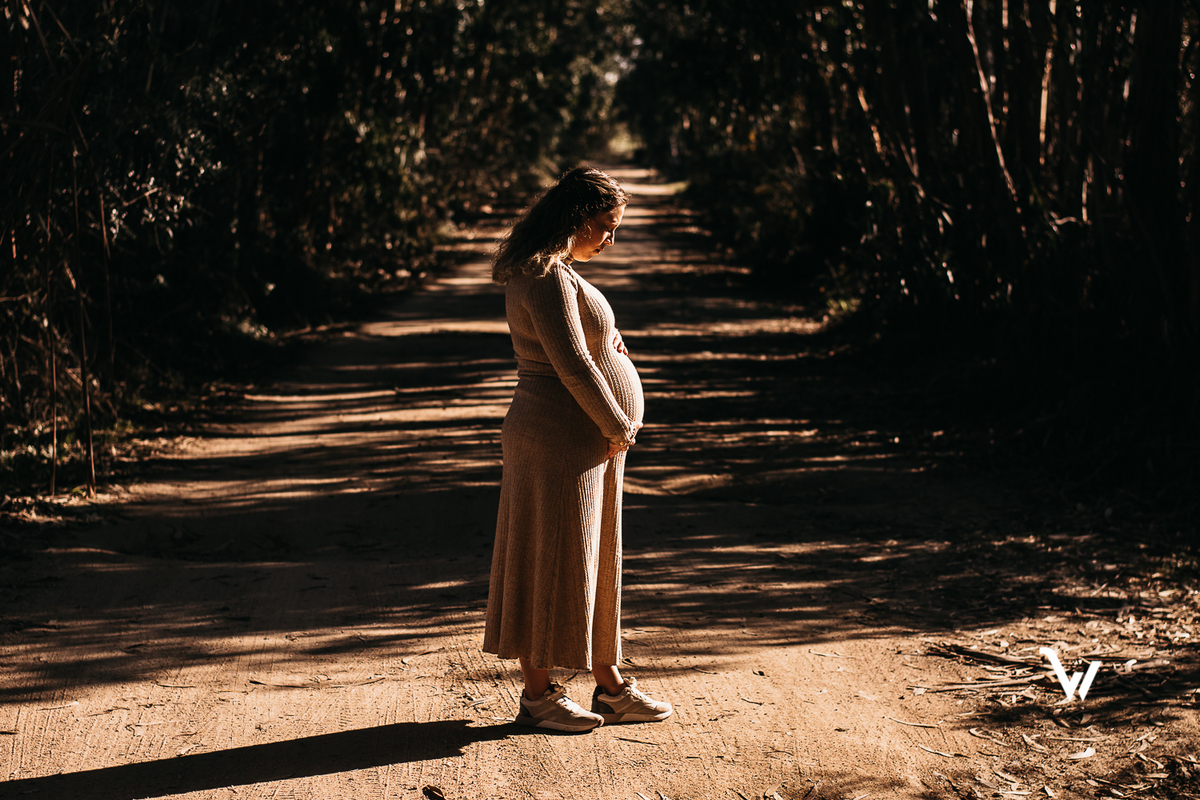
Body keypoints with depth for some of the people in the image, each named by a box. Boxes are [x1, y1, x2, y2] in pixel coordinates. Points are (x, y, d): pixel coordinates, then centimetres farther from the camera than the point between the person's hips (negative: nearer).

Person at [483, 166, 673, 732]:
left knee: (596, 563, 15)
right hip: (560, 439, -11)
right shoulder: (547, 277, -19)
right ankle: (537, 695, 11)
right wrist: (619, 428, -14)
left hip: (590, 442, 11)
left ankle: (609, 686, 24)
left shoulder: (554, 269, 14)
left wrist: (608, 343, 6)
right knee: (551, 563, 0)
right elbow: (572, 366, -24)